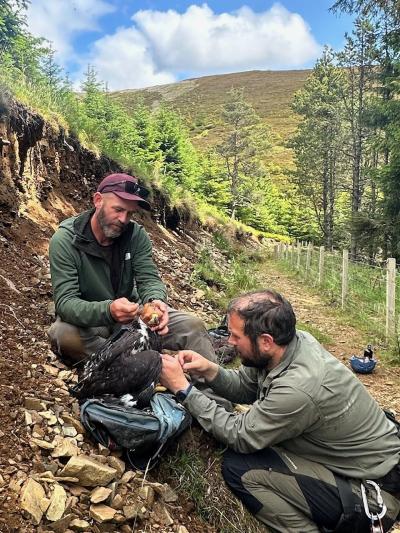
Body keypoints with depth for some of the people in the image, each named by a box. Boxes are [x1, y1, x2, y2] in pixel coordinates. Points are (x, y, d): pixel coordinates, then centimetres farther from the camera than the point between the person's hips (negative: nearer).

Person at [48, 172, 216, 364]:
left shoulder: (136, 234, -9)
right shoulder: (64, 240, -21)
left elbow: (149, 279, -12)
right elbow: (65, 302, -27)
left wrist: (156, 300, -38)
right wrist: (108, 311, -47)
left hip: (130, 310, 3)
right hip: (86, 318, -3)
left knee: (192, 326, -13)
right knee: (64, 335, -37)